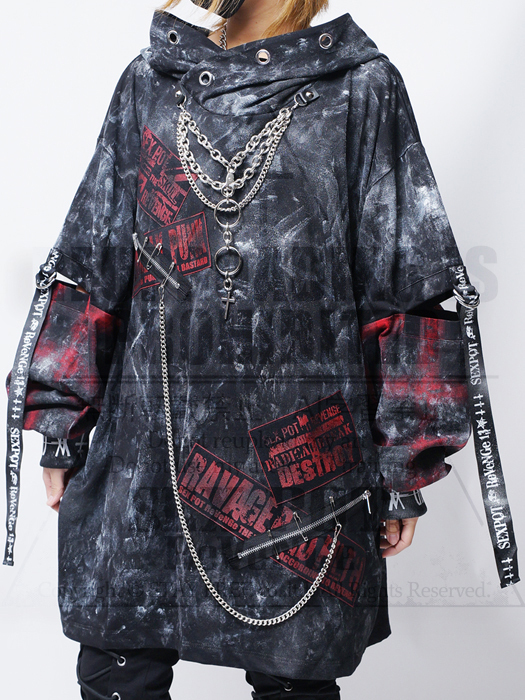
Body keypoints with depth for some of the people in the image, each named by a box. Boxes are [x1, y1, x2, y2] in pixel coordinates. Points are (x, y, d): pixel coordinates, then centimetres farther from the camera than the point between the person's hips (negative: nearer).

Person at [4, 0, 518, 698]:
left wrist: (403, 466, -2)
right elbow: (90, 265, 11)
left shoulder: (361, 89, 1)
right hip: (145, 454, 3)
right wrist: (61, 427, 8)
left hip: (302, 459, -2)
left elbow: (408, 288, 0)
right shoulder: (149, 82, 10)